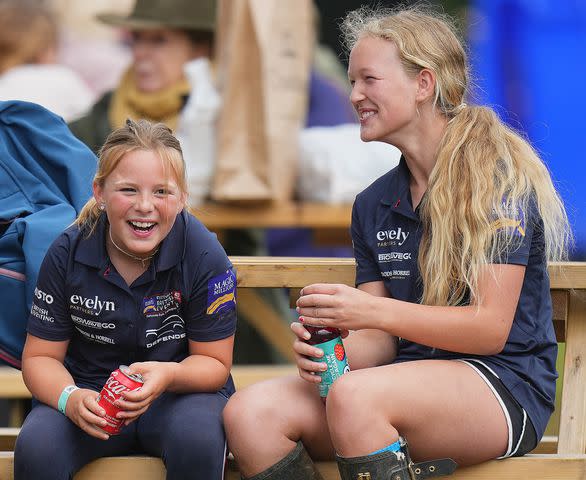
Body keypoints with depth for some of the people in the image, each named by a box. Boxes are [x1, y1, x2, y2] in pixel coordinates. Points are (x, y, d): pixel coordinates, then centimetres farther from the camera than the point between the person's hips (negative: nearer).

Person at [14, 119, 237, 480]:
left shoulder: (204, 256, -14)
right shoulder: (67, 254, -9)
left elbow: (214, 362, -6)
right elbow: (41, 356, -3)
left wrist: (168, 376, -30)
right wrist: (71, 399, -26)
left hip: (180, 390, -1)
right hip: (90, 392, 1)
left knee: (198, 442, -36)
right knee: (36, 447, -32)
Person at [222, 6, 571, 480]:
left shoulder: (498, 177, -8)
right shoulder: (373, 205, 14)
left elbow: (491, 328, -13)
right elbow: (379, 342, 11)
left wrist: (371, 311, -21)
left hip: (505, 386, -6)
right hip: (411, 381, 7)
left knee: (355, 397, -37)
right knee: (249, 413, -19)